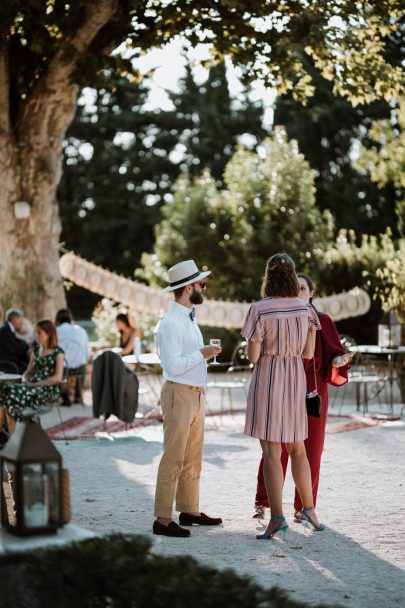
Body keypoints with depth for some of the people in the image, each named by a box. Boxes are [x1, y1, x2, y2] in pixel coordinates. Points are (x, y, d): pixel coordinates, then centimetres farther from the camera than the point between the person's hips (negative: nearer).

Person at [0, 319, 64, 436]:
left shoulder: (58, 352, -2)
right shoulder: (36, 350, 18)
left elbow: (58, 377, -13)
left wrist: (35, 384, -16)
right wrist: (25, 380, -3)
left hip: (49, 390, -6)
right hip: (33, 387, 6)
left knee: (13, 394, -29)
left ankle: (10, 436, -23)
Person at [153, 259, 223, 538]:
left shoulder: (190, 319, 15)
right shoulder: (171, 323, -15)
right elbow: (173, 365, -22)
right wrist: (202, 353, -17)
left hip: (197, 395, 10)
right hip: (179, 395, -10)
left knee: (193, 459, 15)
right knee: (173, 459, -8)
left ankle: (190, 510, 25)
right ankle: (163, 519, -5)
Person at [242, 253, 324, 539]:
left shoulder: (260, 310, -12)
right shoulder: (306, 308, 1)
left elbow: (253, 356, -11)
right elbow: (309, 352, 5)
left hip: (267, 380, -4)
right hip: (296, 379, 4)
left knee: (271, 451, -2)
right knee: (297, 448, 17)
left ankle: (277, 516, -4)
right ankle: (309, 508, 21)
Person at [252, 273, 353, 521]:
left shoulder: (322, 321, 2)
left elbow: (334, 354, -2)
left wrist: (338, 361, -22)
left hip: (312, 391, 0)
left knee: (310, 450, 2)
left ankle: (303, 507, 12)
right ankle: (262, 503, 8)